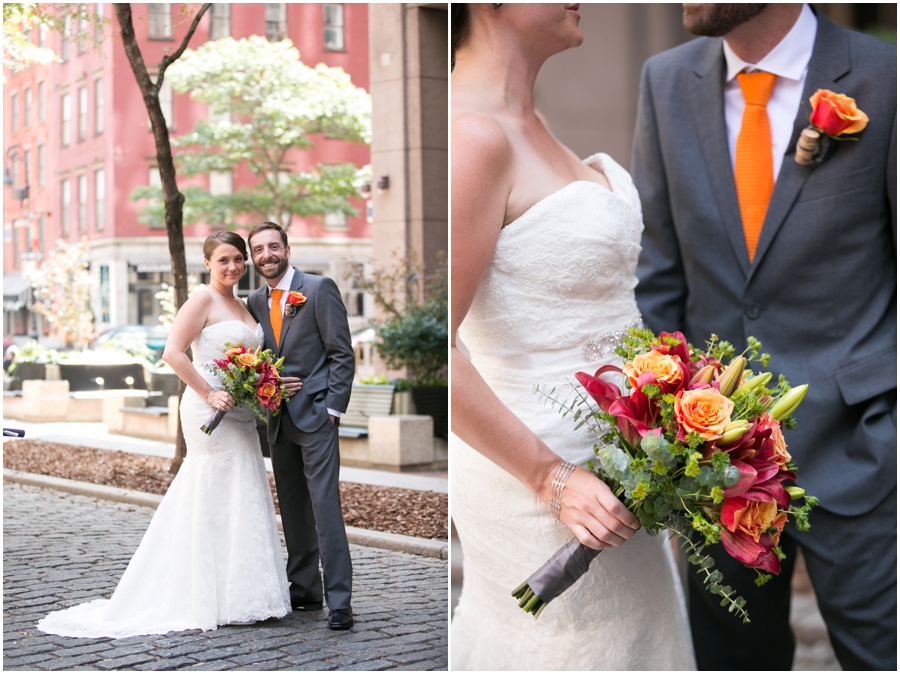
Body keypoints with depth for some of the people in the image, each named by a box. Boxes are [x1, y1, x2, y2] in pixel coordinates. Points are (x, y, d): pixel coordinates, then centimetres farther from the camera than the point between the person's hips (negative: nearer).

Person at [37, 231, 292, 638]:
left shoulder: (240, 305, 17)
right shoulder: (202, 300, -9)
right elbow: (173, 353, -17)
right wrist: (208, 394, -19)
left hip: (240, 415, 9)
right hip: (212, 413, -9)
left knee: (239, 497, 11)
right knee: (218, 499, -4)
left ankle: (234, 596, 20)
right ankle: (223, 602, 4)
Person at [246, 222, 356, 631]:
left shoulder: (320, 289, -6)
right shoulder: (255, 302, 12)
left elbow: (342, 354, -7)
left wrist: (332, 409, -12)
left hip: (315, 416, -6)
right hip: (278, 421, 6)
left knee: (325, 508, -10)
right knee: (292, 511, 11)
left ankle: (339, 601, -8)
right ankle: (304, 591, 21)